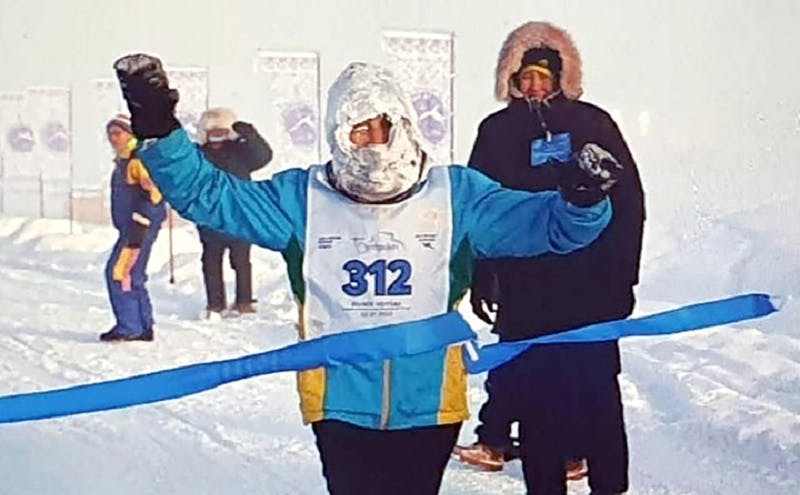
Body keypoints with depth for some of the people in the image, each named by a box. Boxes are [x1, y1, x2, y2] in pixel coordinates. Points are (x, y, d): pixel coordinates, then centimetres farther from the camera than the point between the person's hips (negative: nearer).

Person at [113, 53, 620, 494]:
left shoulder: (455, 194, -2)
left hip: (430, 405, 1)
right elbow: (207, 193, -2)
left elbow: (544, 220, -7)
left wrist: (582, 202, -29)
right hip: (342, 406, 0)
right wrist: (159, 130, -16)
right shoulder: (303, 197, -1)